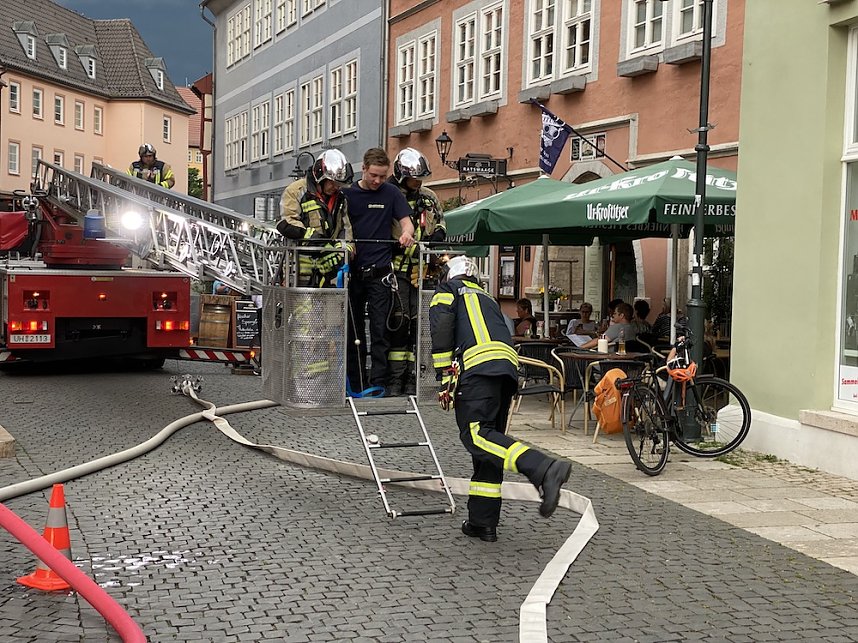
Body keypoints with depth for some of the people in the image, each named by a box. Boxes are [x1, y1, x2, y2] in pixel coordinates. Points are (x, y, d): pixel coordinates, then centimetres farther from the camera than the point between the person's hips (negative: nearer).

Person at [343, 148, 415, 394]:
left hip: (379, 271, -2)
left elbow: (406, 222, 1)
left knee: (379, 328, -6)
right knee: (353, 328, 7)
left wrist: (407, 233, -23)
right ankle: (354, 382, 14)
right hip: (352, 270, 2)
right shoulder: (348, 193, 8)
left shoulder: (391, 193, 6)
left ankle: (378, 381, -6)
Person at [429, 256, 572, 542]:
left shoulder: (447, 291, 19)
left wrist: (444, 380, -2)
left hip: (477, 367, -7)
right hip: (509, 369, 7)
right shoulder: (487, 298, 37)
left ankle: (544, 469, -39)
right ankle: (483, 522, 11)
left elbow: (442, 331, 0)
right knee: (490, 438, 11)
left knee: (476, 435, -19)